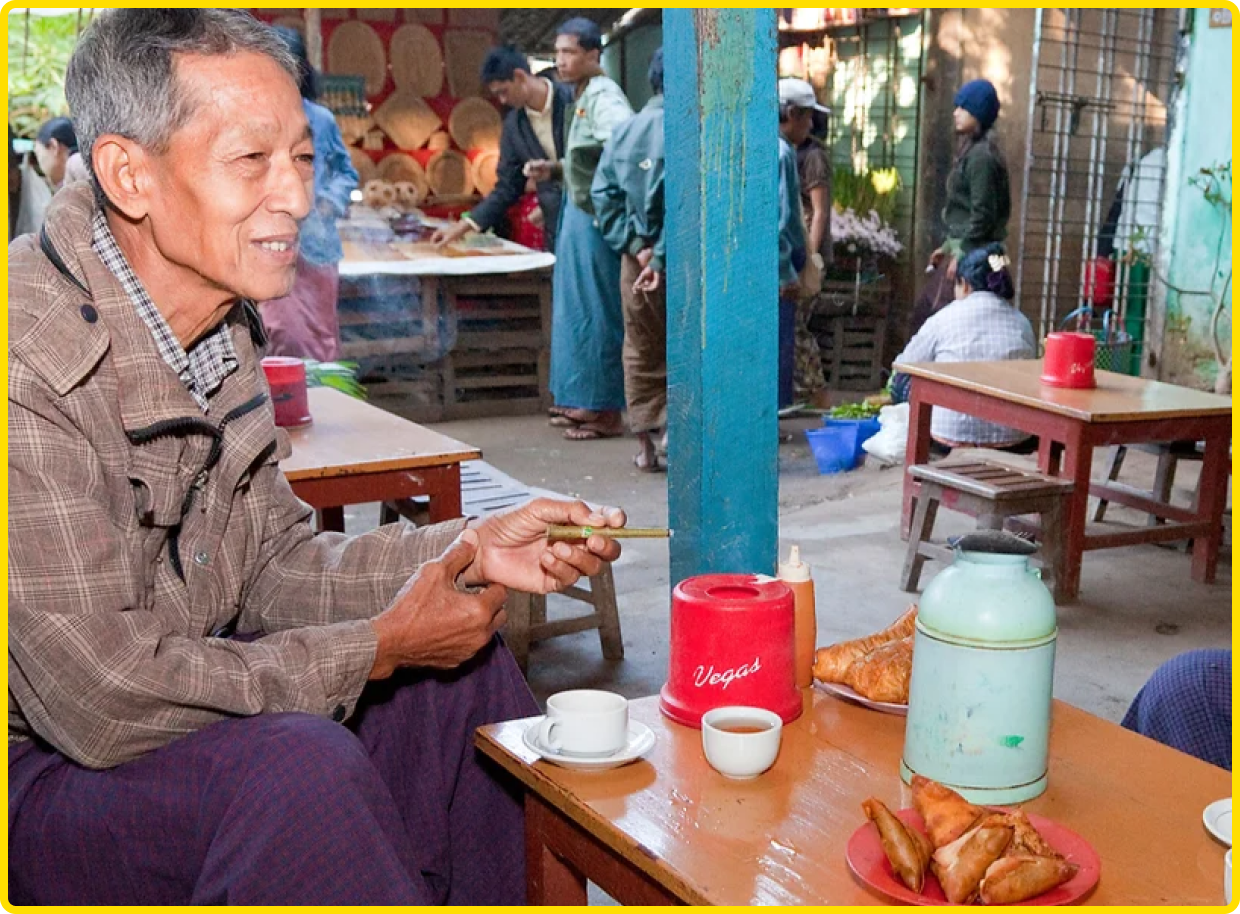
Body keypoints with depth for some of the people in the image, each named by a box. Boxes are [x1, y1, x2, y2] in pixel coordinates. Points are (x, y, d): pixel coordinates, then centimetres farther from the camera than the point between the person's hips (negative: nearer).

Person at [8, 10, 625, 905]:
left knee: (468, 669, 6)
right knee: (296, 768, -34)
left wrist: (466, 551, -9)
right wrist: (377, 647, -20)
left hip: (173, 696, 9)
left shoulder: (221, 323, -1)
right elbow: (100, 699, -28)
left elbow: (268, 563, 5)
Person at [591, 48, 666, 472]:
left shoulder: (623, 131, 5)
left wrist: (634, 245, -5)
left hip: (637, 258, 5)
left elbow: (603, 194, 0)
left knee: (641, 350, 13)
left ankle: (646, 444, 17)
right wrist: (661, 258, -17)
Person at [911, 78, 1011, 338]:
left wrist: (961, 254, -18)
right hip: (962, 248, 10)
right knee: (925, 311, 13)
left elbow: (983, 213, -19)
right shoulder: (971, 151, 15)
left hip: (971, 253, -10)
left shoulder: (981, 156, -15)